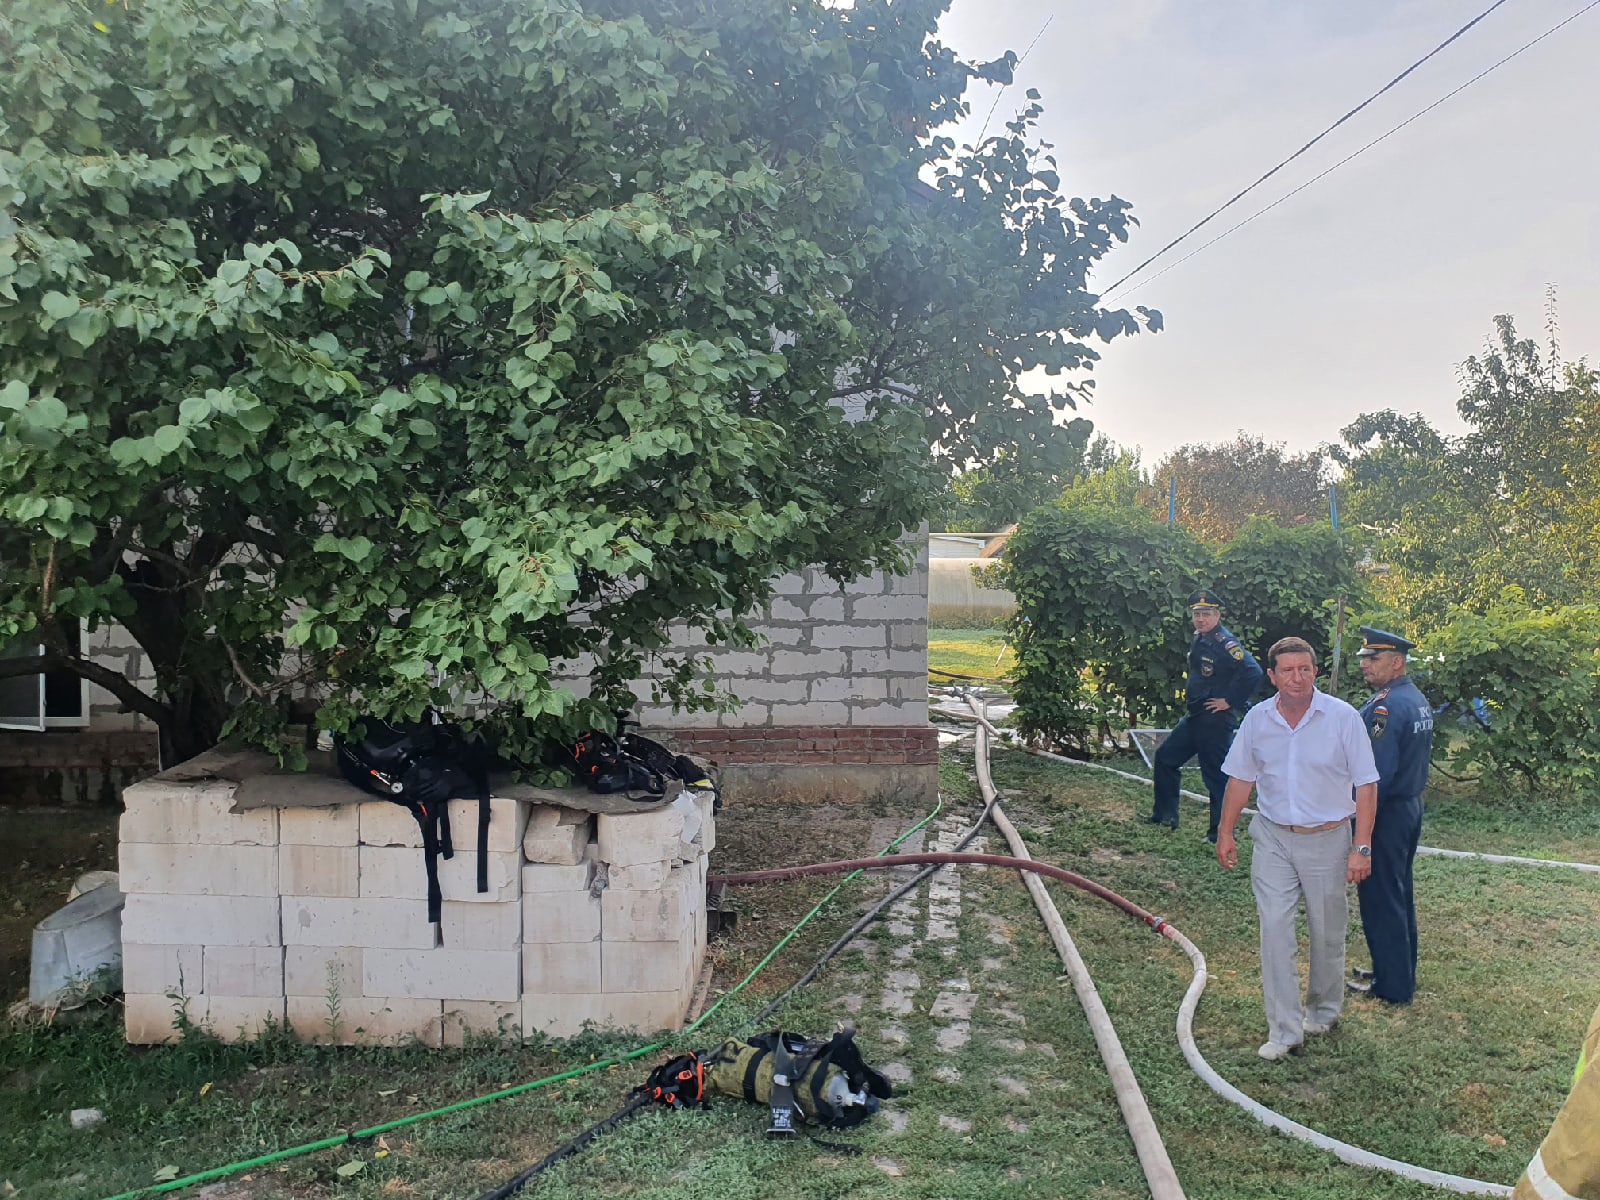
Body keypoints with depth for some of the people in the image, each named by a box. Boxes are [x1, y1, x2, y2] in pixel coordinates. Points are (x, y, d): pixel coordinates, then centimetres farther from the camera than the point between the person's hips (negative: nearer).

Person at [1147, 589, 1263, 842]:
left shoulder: (1225, 643, -19)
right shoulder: (1198, 639, 9)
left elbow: (1253, 672, -30)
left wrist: (1230, 702, -22)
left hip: (1216, 720, -10)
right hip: (1194, 717, 10)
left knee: (1217, 774, -2)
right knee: (1165, 757, 16)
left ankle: (1220, 831, 8)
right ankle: (1165, 815, 25)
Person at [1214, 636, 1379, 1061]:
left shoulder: (1343, 717, -11)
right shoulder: (1258, 718, -3)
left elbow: (1365, 784, -8)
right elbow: (1241, 778, 8)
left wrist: (1362, 847, -12)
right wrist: (1225, 831, 7)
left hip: (1327, 839, -1)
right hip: (1273, 838, 2)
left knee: (1327, 933, 13)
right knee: (1274, 930, -6)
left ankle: (1324, 1011, 36)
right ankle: (1284, 1031, 0)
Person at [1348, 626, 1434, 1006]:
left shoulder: (1385, 706, -22)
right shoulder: (1418, 700, 9)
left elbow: (1377, 772, -25)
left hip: (1385, 815, -10)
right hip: (1411, 808, 10)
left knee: (1380, 899, 1)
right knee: (1399, 895, 19)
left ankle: (1392, 985, 10)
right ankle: (1402, 971, 30)